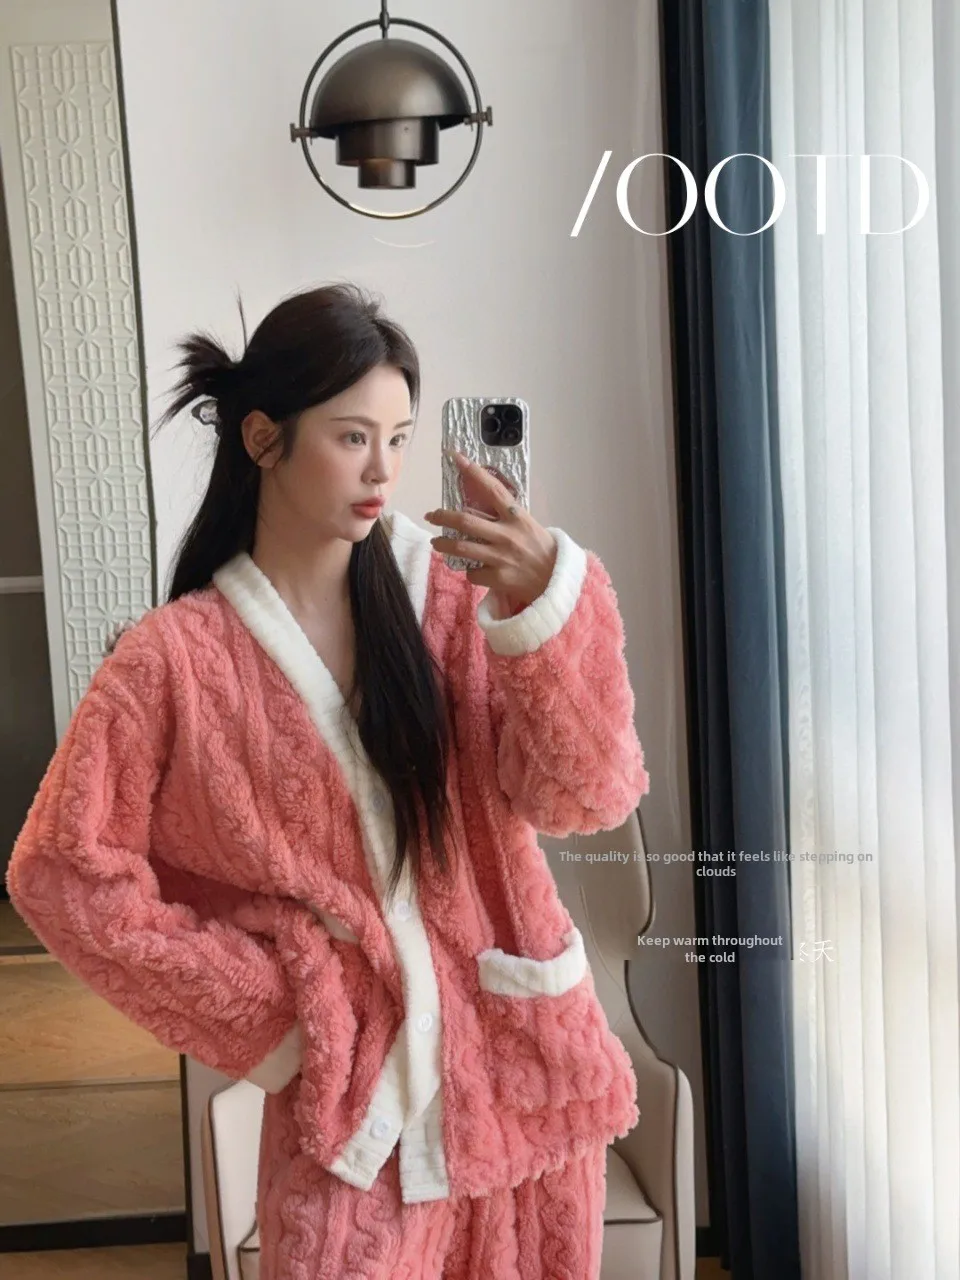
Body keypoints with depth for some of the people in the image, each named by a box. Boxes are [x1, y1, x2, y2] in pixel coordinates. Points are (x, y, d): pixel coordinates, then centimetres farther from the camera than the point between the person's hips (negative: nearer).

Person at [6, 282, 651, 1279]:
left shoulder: (449, 606, -3)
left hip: (521, 1066, 3)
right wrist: (261, 1013, -5)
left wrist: (550, 602, -28)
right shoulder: (176, 660, -8)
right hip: (349, 1094, -2)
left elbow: (583, 796, -12)